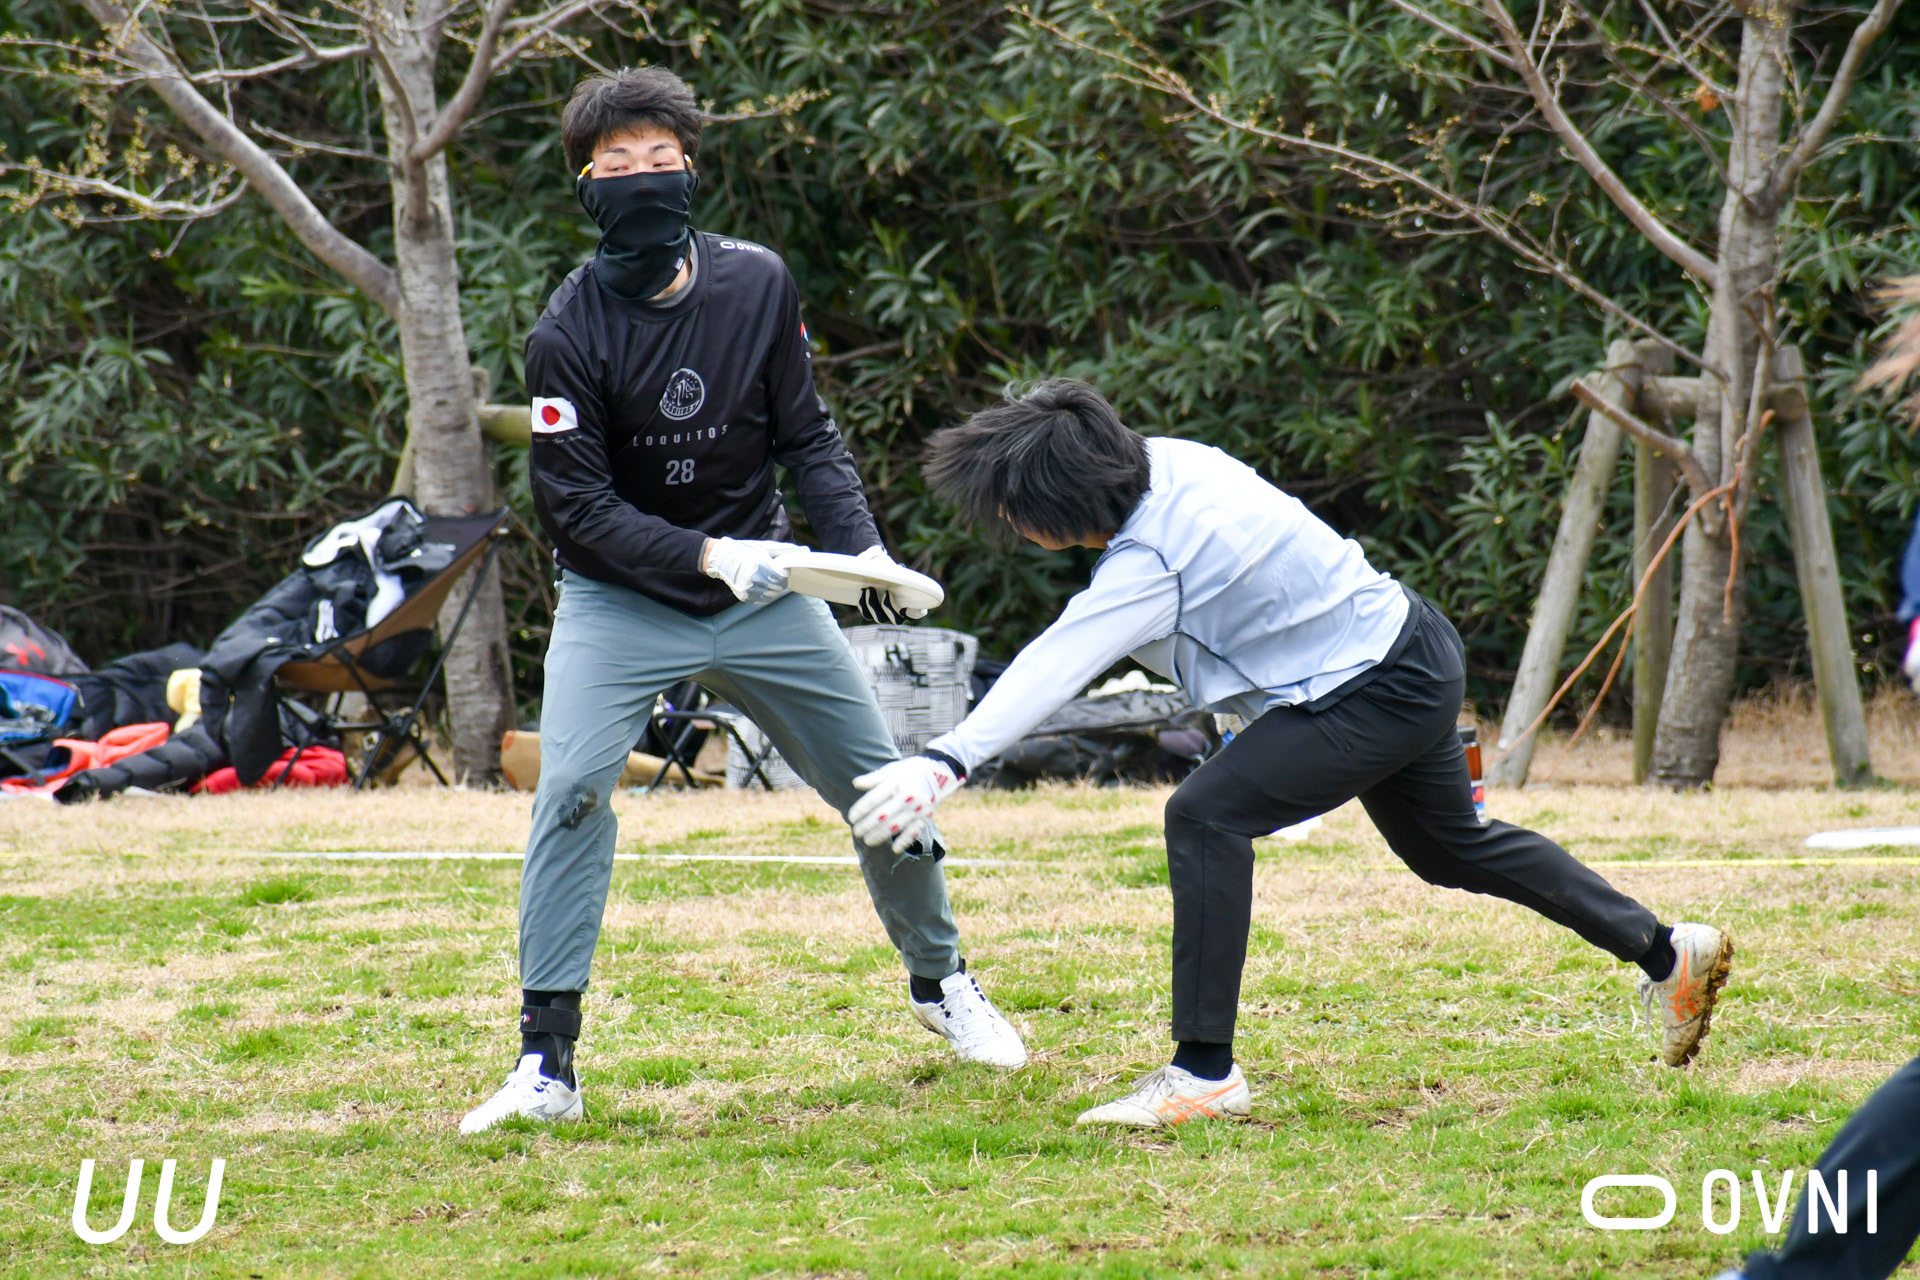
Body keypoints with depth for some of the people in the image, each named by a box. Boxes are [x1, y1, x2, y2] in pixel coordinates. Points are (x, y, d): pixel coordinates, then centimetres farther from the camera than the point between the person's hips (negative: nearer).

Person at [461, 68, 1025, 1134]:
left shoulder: (757, 285, -7)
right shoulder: (569, 332, -18)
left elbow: (806, 434, 2)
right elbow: (576, 507, -18)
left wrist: (859, 543, -14)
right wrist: (706, 555, -31)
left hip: (760, 586, 3)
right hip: (620, 599, -3)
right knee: (571, 788, -24)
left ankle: (937, 977, 35)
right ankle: (546, 1064, -20)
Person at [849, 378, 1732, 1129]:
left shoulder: (1149, 568, -30)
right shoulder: (1164, 461, -5)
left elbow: (1054, 668, -43)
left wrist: (949, 761, -53)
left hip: (1387, 694, -11)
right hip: (1408, 650, 11)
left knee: (1207, 816, -22)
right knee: (1449, 847, 29)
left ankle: (1205, 1071, -20)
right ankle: (1666, 953, 42)